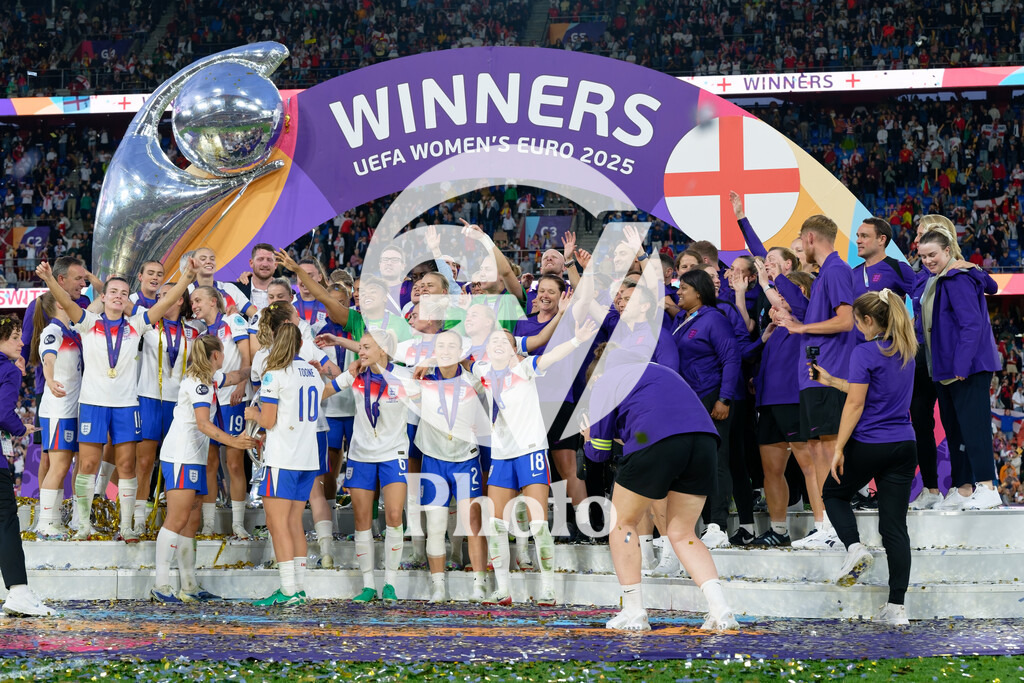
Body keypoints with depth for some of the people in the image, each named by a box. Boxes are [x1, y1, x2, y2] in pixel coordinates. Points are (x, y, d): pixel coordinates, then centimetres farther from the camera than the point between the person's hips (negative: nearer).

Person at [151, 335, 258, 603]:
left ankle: (190, 587, 11)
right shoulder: (199, 382, -12)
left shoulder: (207, 379, 18)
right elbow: (203, 423, -24)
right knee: (178, 519, -15)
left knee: (192, 520, 9)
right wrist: (232, 441, -34)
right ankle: (161, 586, -18)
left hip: (193, 457, 11)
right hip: (181, 457, -11)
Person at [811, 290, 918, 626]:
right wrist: (830, 381, 26)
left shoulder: (865, 352, -12)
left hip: (868, 445, -6)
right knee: (895, 525, 4)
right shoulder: (906, 352, 11)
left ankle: (854, 547, -3)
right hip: (904, 445, 6)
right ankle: (896, 607, -1)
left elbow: (855, 404, -14)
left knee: (834, 493, 23)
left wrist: (839, 449, -9)